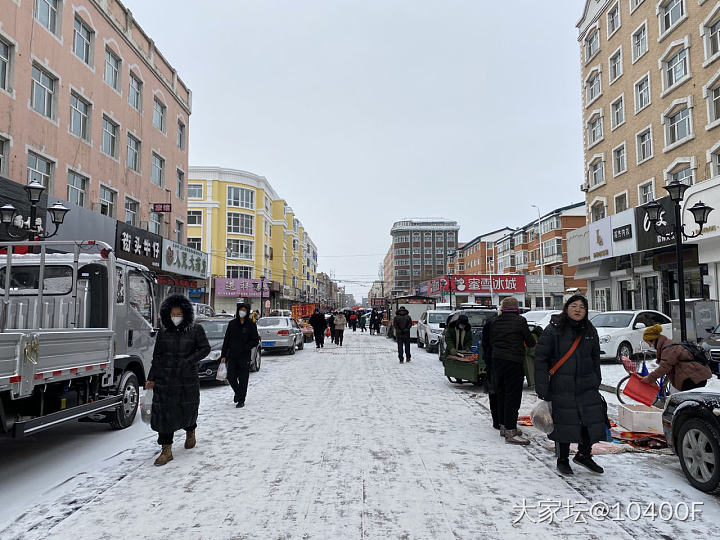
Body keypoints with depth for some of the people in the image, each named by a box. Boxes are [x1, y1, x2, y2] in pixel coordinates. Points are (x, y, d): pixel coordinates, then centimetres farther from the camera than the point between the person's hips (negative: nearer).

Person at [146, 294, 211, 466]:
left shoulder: (195, 330, -1)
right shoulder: (163, 333, 6)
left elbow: (205, 349, -4)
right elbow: (156, 357, 9)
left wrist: (188, 361, -15)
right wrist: (151, 378, 5)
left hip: (188, 381, -1)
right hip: (165, 380, 2)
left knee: (188, 410, 11)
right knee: (165, 413, -1)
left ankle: (190, 432, 43)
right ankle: (167, 450, 8)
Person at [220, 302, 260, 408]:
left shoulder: (251, 325, -2)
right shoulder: (232, 324, 6)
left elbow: (255, 341, -3)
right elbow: (226, 340, 8)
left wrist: (245, 347, -17)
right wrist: (223, 355, 4)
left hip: (245, 356, -3)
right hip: (232, 356, 3)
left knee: (243, 379, 1)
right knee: (231, 377, 4)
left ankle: (241, 400, 13)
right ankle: (237, 392, 31)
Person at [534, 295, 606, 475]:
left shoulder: (590, 331, 9)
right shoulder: (553, 330, -8)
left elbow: (595, 359, 20)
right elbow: (541, 358, -8)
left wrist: (596, 382, 15)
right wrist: (542, 388, -11)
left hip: (586, 386, 5)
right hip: (561, 387, -4)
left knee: (592, 419, 3)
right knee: (563, 422, 2)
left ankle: (584, 454, 27)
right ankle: (562, 459, 23)